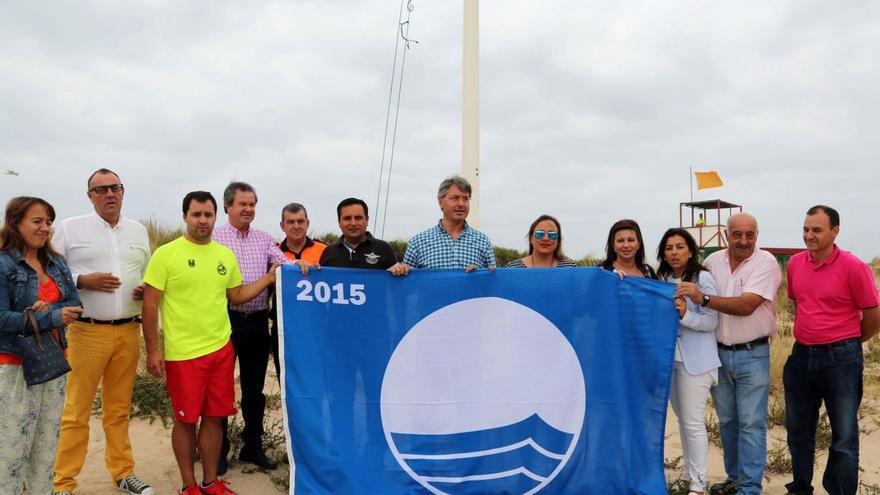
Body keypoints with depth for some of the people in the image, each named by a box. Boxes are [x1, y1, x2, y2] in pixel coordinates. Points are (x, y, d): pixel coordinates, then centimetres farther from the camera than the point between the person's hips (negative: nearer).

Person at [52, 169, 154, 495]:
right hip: (87, 331, -3)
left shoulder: (139, 231, 13)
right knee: (77, 410, -1)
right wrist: (82, 281, -15)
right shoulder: (70, 228, 1)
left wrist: (147, 290, -1)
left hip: (129, 331, 4)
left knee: (119, 408, 12)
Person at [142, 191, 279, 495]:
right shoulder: (166, 254, -7)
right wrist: (152, 350, -9)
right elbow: (150, 304, -6)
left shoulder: (226, 255, 8)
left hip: (221, 349, 4)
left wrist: (268, 279, 2)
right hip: (182, 353, -4)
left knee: (214, 417, 12)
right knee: (186, 420, 7)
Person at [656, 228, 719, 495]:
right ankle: (688, 473, 30)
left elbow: (711, 322, -15)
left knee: (693, 422, -2)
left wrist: (685, 314, -28)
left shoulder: (703, 278, -10)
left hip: (695, 360, -6)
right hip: (669, 358, 6)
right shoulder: (663, 279, 9)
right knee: (682, 419, 17)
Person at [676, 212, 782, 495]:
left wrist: (703, 298, -28)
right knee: (727, 421, 15)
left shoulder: (766, 262, -11)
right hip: (718, 353, 5)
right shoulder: (713, 261, 4)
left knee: (751, 424, 1)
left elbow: (746, 305, -22)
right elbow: (701, 302, 13)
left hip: (752, 355, -5)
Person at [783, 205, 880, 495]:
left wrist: (848, 343, 8)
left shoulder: (853, 267, -14)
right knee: (798, 430, 16)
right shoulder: (795, 263, 3)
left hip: (841, 359, -5)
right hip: (801, 356, 6)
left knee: (844, 437, 6)